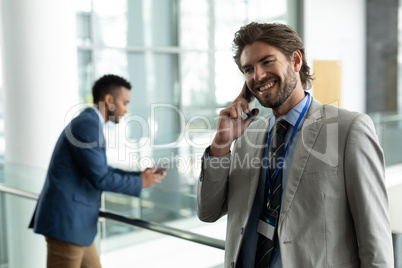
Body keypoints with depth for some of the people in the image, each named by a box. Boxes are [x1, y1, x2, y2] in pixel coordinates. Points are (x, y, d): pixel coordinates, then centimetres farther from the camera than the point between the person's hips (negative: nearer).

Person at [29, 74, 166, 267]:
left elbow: (102, 171, 22)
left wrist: (140, 175, 13)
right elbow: (100, 178, -19)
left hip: (70, 219, 10)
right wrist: (140, 183, -5)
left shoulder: (88, 123, 15)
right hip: (65, 220, -10)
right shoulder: (87, 124, -17)